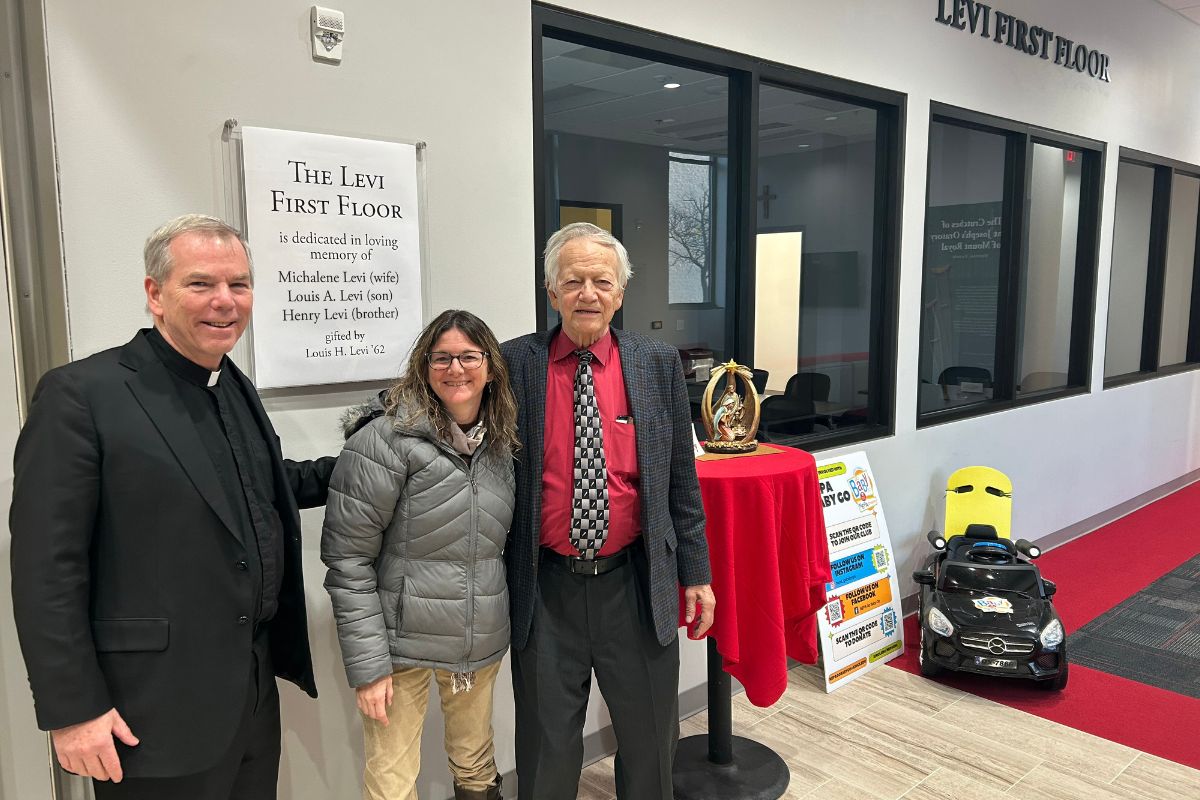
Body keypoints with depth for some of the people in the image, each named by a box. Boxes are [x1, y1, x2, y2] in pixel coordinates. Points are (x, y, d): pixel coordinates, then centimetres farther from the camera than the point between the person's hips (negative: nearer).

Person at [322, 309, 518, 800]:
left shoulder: (502, 445, 6)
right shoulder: (386, 441, -13)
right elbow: (347, 559, -13)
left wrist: (504, 627, 11)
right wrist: (368, 662, -15)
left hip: (483, 644, 5)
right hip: (403, 644, -5)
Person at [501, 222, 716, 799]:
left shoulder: (659, 364, 0)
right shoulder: (514, 363, -4)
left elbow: (681, 477, 4)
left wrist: (695, 573, 5)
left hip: (637, 583, 1)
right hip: (545, 587, -1)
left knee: (651, 735, 18)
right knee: (546, 746, 15)